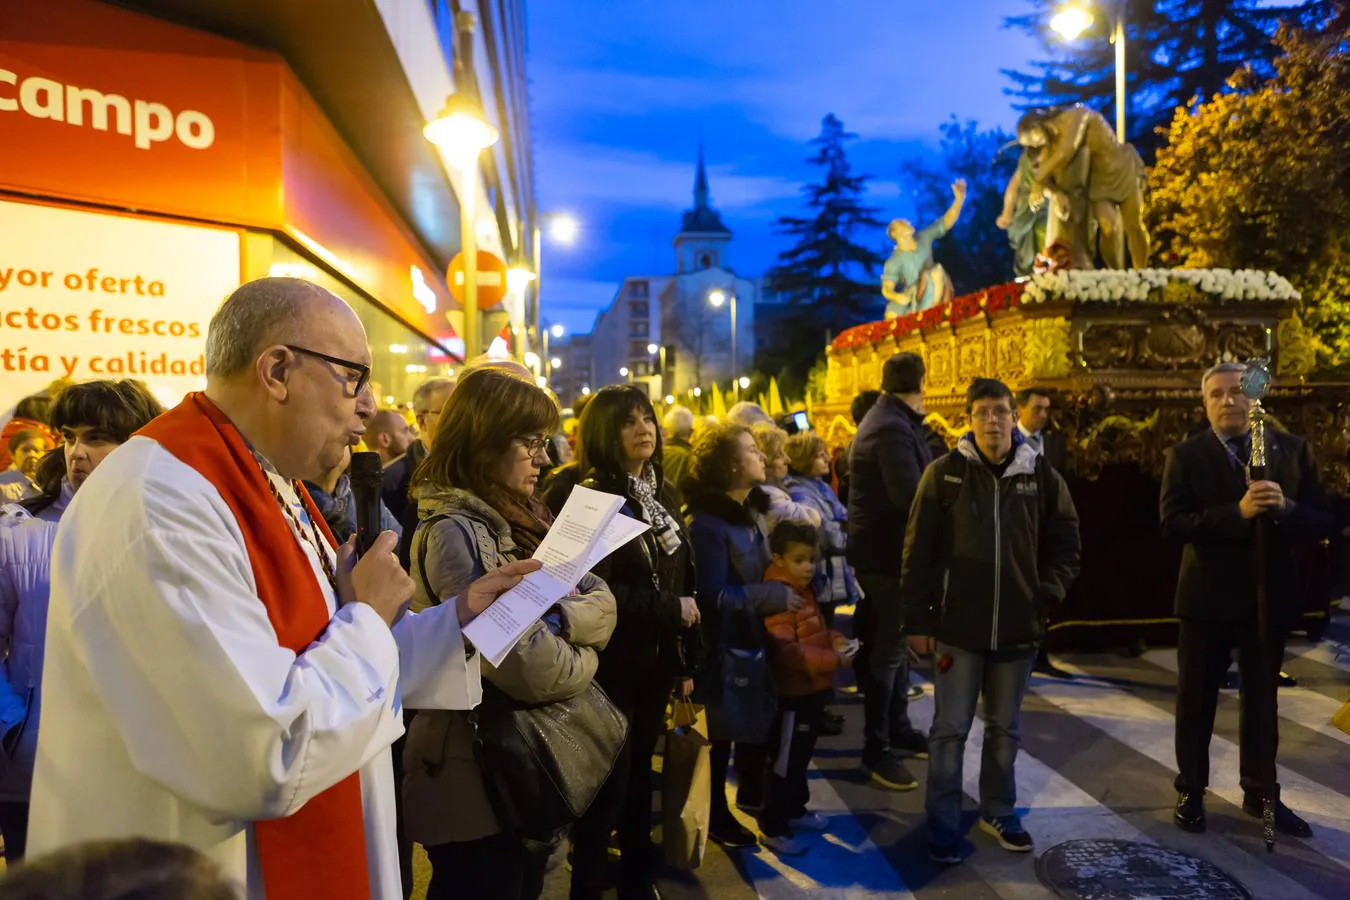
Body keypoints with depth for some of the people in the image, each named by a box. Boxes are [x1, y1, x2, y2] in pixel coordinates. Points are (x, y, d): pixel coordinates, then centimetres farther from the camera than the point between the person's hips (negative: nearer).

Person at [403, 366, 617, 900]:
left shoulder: (524, 519, 7)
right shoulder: (455, 532, -22)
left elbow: (603, 606, 1)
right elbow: (534, 672, -28)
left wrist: (552, 622, -18)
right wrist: (580, 659, -8)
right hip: (478, 779, -8)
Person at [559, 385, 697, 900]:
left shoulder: (663, 495, 9)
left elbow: (684, 580, 11)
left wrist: (685, 661, 9)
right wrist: (669, 609, -14)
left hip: (656, 661, 7)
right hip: (611, 665, -6)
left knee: (639, 776, 18)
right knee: (608, 785, 3)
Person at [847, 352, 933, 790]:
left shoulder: (893, 421, 14)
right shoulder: (891, 428, -21)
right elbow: (910, 494, -30)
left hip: (891, 549, 11)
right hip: (886, 553, -11)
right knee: (887, 647, -2)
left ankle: (898, 728, 34)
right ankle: (876, 749, 10)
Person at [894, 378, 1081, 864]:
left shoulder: (1042, 476, 1)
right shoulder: (944, 473, -6)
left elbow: (1065, 545, 10)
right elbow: (918, 550, -4)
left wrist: (1046, 598, -3)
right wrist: (916, 621, -6)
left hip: (1017, 629, 3)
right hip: (957, 626, -2)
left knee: (1005, 729, 17)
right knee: (950, 729, 5)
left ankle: (998, 812, 34)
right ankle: (943, 821, 19)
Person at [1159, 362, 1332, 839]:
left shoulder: (1293, 448, 0)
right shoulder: (1186, 455, -6)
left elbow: (1321, 520, -4)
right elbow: (1172, 523, -17)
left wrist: (1284, 507, -24)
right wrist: (1236, 512, -28)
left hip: (1269, 594, 2)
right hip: (1208, 595, -2)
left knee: (1262, 700, 15)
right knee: (1196, 699, 11)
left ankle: (1260, 792, 31)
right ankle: (1191, 790, 26)